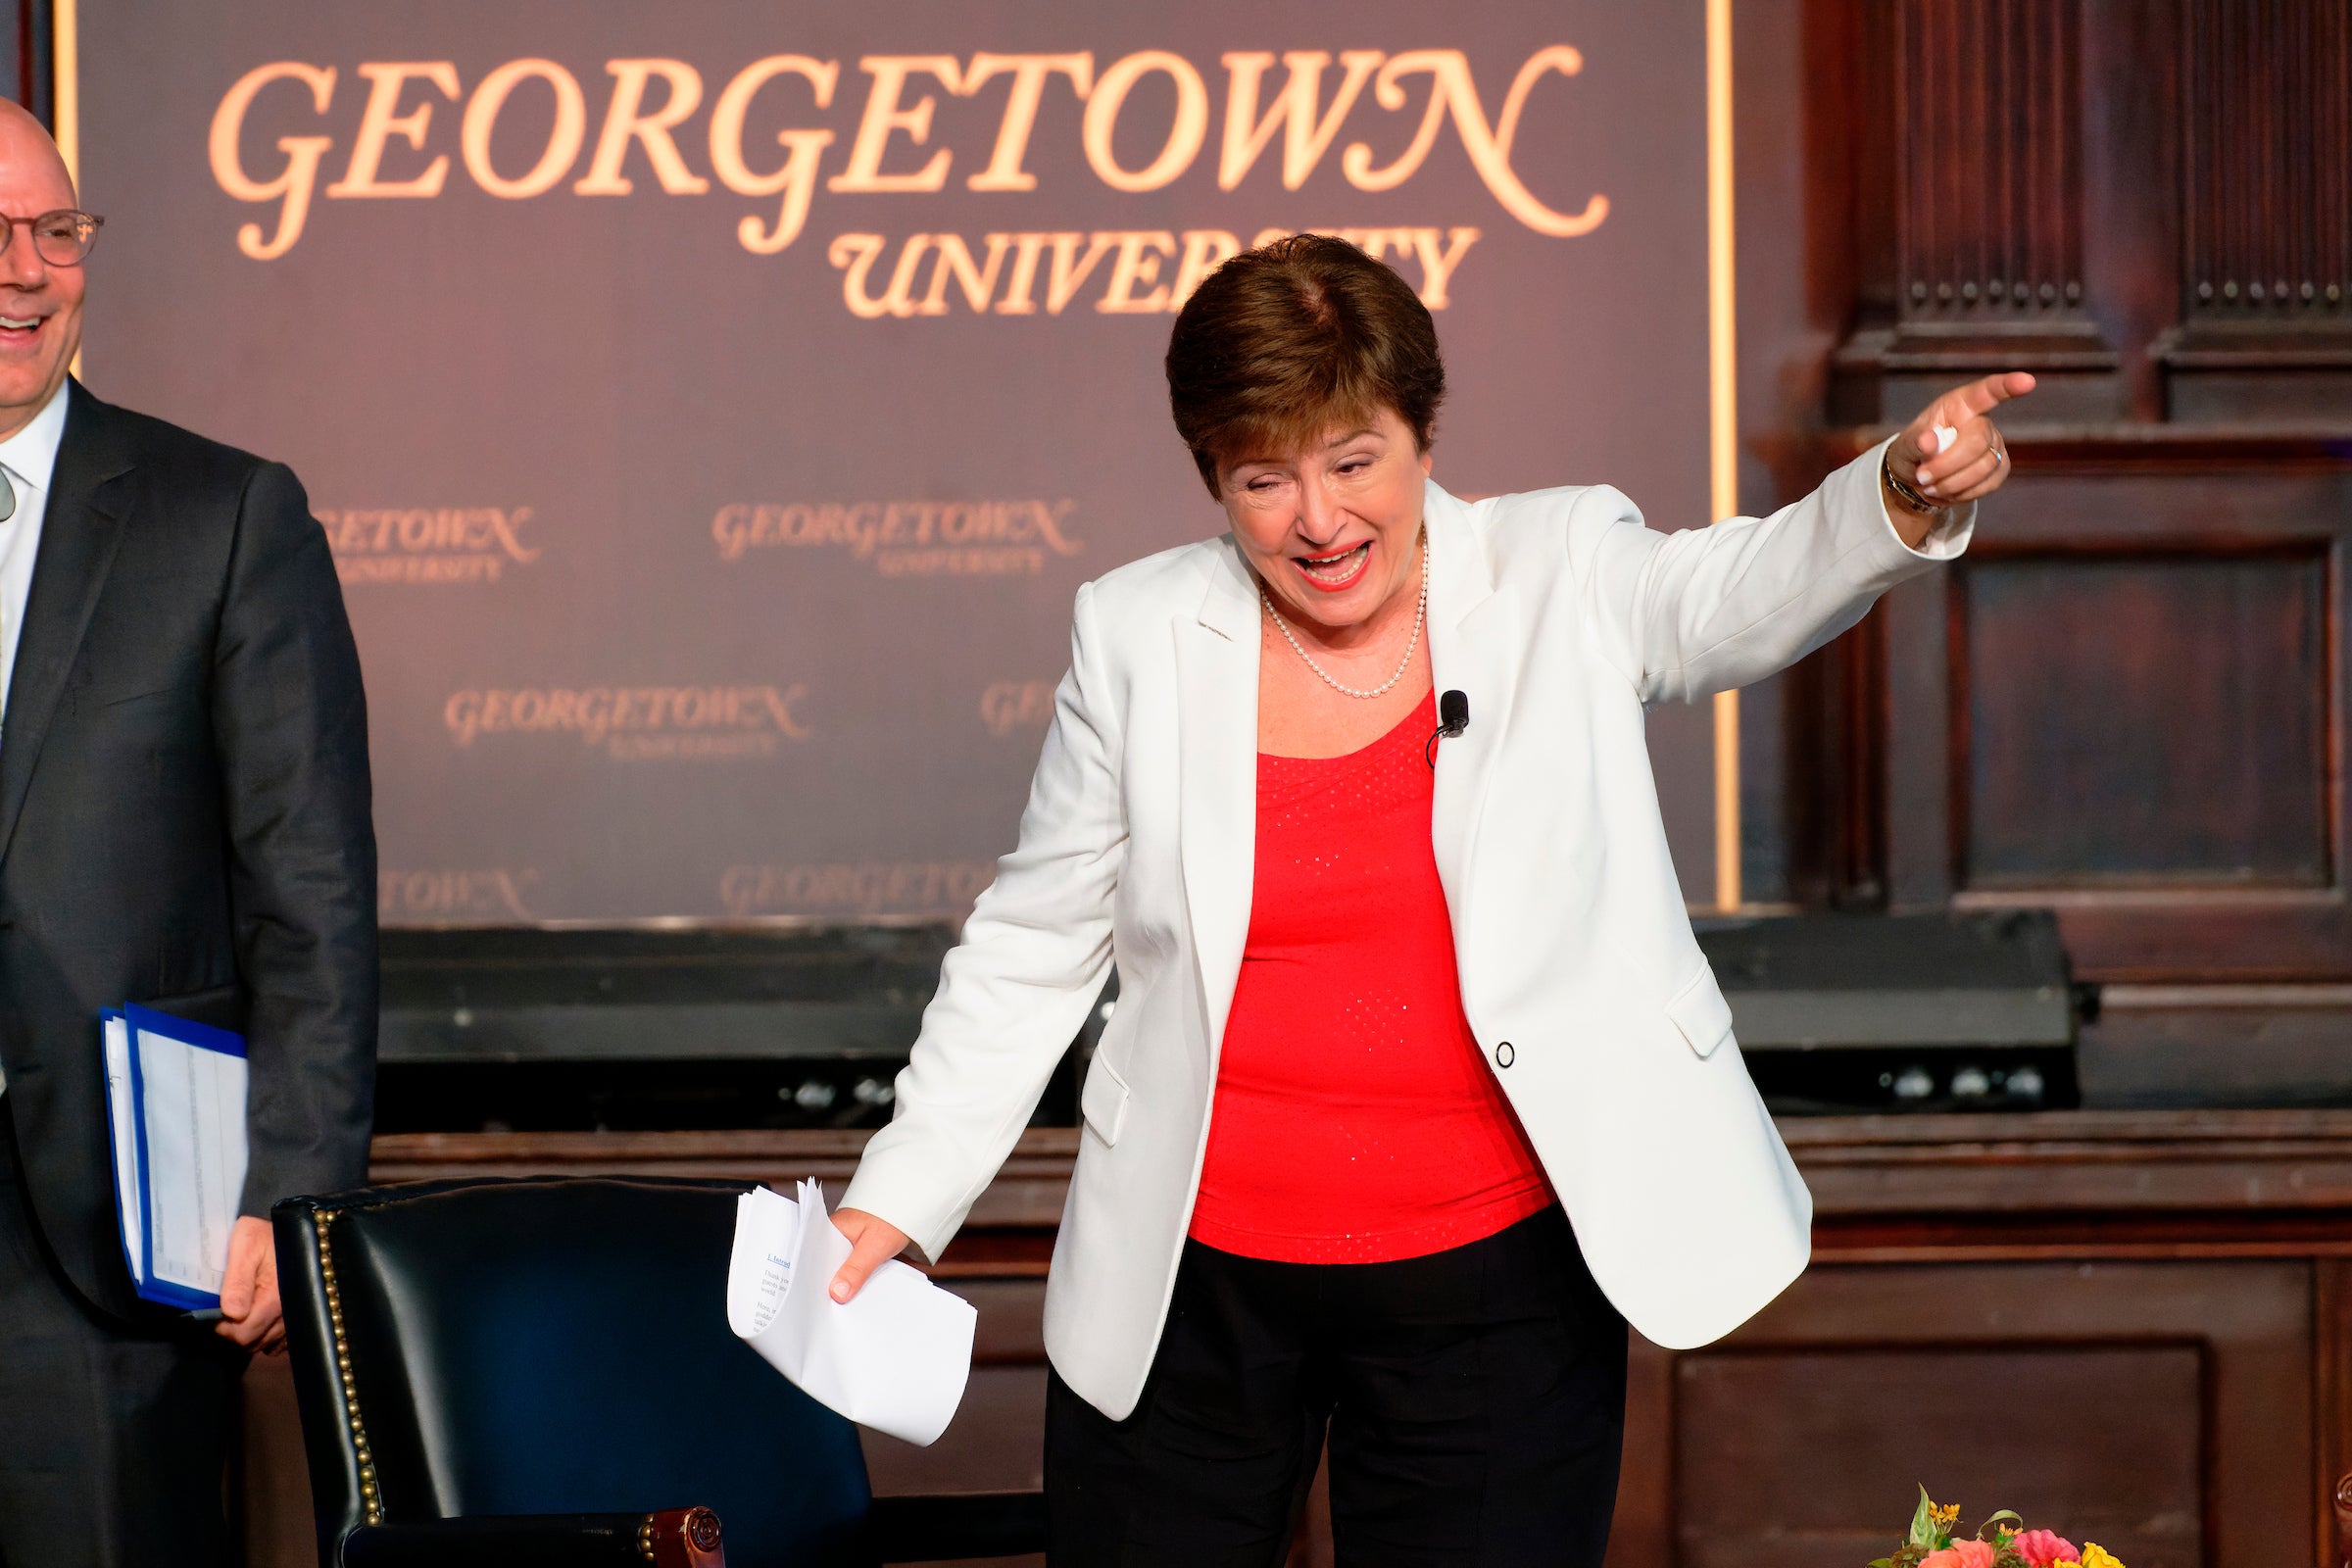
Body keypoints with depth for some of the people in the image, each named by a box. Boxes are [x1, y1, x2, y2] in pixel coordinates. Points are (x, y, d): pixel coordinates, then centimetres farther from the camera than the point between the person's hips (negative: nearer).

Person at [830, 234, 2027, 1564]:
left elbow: (1758, 587, -19)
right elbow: (1036, 947, 9)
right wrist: (900, 1196, 3)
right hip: (1195, 1283, 1)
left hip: (1491, 1287, -1)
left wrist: (1905, 500, -41)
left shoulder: (1561, 582, -1)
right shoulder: (1137, 639, 2)